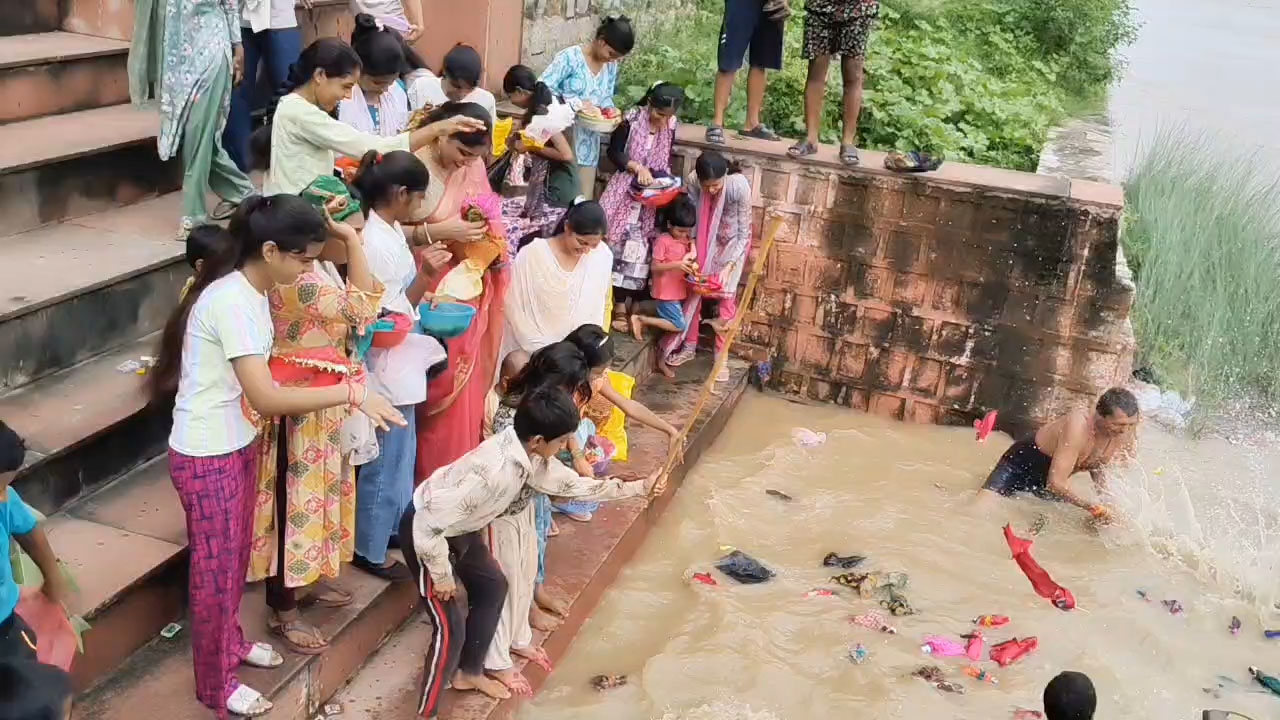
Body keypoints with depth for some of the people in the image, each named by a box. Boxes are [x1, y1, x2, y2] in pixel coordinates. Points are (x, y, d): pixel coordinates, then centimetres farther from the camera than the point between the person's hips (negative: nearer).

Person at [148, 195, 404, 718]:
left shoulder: (251, 292, 2)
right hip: (206, 456, -9)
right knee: (215, 568, 7)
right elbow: (265, 397, -32)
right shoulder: (232, 302, -28)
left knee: (236, 555, 24)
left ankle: (231, 642, 46)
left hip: (237, 444, 9)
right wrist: (352, 393, -30)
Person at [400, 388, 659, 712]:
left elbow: (572, 483, 5)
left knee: (493, 587, 22)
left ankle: (469, 672, 40)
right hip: (426, 531, -9)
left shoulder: (529, 455, -11)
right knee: (451, 628, -6)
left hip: (460, 527, 9)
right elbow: (428, 525, -35)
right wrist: (442, 577, -21)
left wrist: (637, 488, 6)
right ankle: (426, 713, 12)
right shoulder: (493, 471, -38)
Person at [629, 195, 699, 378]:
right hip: (665, 292, -8)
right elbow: (655, 267, -16)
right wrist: (677, 264, -28)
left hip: (679, 292, 8)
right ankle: (640, 319, -4)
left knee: (670, 324, 11)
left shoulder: (686, 241, 8)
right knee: (679, 326, -12)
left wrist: (692, 266, -4)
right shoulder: (663, 241, -15)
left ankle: (662, 360, 24)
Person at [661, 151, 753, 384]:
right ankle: (689, 346, 21)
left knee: (726, 295, -6)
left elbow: (744, 233, -24)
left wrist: (729, 266, -29)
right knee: (694, 288, 4)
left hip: (733, 241, -3)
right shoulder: (693, 182, -25)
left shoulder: (740, 186, -33)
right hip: (706, 239, 3)